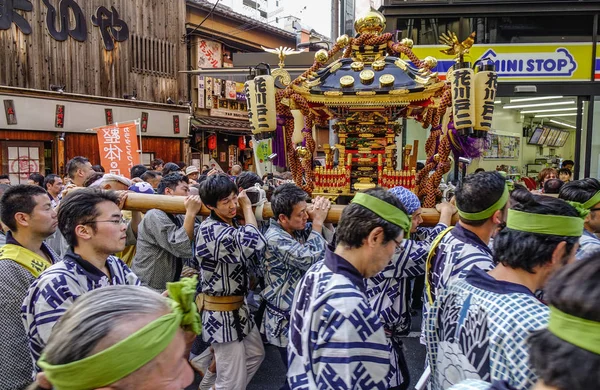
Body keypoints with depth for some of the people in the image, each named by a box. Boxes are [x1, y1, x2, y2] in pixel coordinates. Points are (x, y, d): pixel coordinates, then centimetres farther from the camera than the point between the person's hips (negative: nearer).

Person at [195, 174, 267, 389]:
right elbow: (255, 247, -35)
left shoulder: (231, 223, 5)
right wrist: (247, 207, -20)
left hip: (238, 305, 9)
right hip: (221, 312, -9)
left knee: (255, 354, 27)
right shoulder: (210, 231, -25)